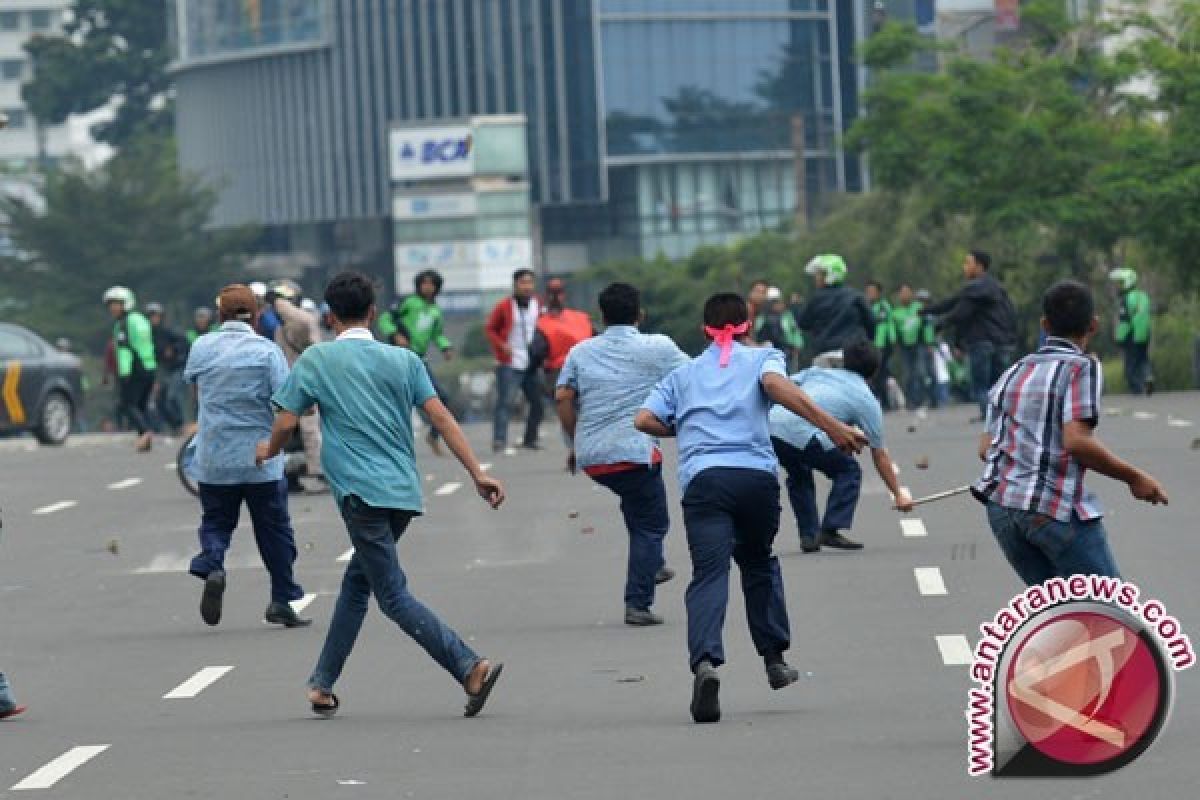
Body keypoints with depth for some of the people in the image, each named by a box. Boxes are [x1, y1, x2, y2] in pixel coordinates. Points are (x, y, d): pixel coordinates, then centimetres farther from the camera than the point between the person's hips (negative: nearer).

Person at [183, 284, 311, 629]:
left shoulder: (201, 348, 1)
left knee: (215, 521, 12)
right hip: (261, 458, -2)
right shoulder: (266, 350, -9)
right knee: (274, 527, 11)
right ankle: (281, 601, 14)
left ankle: (211, 566, -18)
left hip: (213, 458, 2)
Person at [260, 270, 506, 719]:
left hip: (361, 493, -5)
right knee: (356, 581, 20)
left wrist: (269, 450, 23)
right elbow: (441, 417, 2)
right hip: (404, 493, 5)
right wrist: (477, 474, -1)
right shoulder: (403, 360, 9)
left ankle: (470, 667, -23)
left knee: (394, 596, -6)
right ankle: (323, 684, 24)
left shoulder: (316, 359, 1)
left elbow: (286, 423, 1)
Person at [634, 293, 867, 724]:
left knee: (709, 574, -12)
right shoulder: (762, 357, 18)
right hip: (757, 473, 0)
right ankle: (775, 659, 27)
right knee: (758, 562, 24)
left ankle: (705, 662, -35)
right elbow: (776, 384, -7)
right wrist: (831, 426, -13)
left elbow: (644, 419, 12)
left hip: (703, 477, 0)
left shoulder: (683, 374, 25)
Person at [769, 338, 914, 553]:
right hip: (800, 434, -5)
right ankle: (830, 531, 4)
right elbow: (879, 456, 21)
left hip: (770, 424, 5)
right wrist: (898, 494, 29)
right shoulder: (867, 401, 17)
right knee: (849, 470, 14)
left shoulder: (817, 373, 29)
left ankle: (808, 535, 24)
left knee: (799, 473, 31)